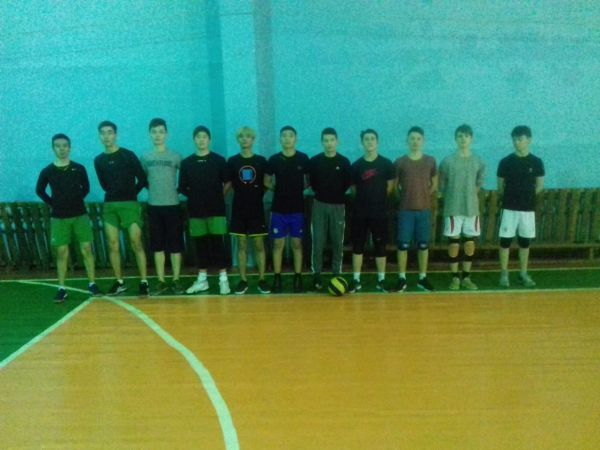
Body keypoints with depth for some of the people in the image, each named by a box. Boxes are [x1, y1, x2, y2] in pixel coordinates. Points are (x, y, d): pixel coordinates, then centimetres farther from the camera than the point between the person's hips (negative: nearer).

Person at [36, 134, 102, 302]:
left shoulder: (79, 169, 0)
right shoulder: (47, 171, -2)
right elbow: (39, 191, 12)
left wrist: (76, 201, 6)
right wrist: (52, 204, 4)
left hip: (80, 215, 0)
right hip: (59, 218, 0)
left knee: (86, 249, -1)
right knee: (62, 252, 2)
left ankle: (92, 284, 8)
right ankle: (61, 289, 10)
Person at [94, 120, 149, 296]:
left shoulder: (128, 155, -1)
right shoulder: (98, 160, 11)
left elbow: (142, 179, 0)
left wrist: (131, 194, 5)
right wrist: (114, 194, 10)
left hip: (129, 204, -4)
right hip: (109, 205, 4)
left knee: (136, 243, -9)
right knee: (113, 245, 3)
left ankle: (144, 282, -4)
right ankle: (119, 282, 13)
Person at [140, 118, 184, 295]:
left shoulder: (175, 157, -2)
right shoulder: (145, 158, 5)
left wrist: (178, 190, -2)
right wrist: (154, 189, 5)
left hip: (172, 206, -2)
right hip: (154, 206, 2)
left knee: (175, 245, 1)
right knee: (158, 246, 6)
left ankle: (176, 280, 9)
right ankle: (161, 281, 13)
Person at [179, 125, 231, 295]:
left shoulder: (219, 160, 1)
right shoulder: (186, 163, 5)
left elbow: (228, 183, 5)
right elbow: (182, 188, 9)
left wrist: (218, 196, 1)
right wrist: (195, 196, 2)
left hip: (216, 210, -2)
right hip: (196, 211, 2)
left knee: (217, 243, -3)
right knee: (200, 244, 7)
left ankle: (223, 278, 4)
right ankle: (202, 279, 17)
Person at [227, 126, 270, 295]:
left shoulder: (261, 161, 2)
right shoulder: (232, 161, 4)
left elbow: (267, 183, 8)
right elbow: (228, 184, 10)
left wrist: (259, 194, -4)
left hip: (256, 208, -1)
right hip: (239, 208, 1)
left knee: (259, 244, 3)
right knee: (241, 245, 6)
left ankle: (262, 279, 11)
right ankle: (243, 280, 13)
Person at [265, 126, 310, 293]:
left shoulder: (303, 158, -1)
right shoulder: (274, 160, -1)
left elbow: (309, 181, 9)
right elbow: (267, 181, 10)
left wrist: (298, 189, -2)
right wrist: (280, 189, 0)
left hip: (297, 208, 0)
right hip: (278, 209, 0)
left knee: (297, 243, 6)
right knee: (278, 243, 5)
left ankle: (298, 277, 15)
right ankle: (277, 278, 14)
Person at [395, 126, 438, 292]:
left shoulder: (430, 161, 5)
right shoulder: (400, 162, -1)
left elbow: (434, 184, 14)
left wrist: (424, 196, 6)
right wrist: (405, 197, 3)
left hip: (424, 210, 2)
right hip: (405, 210, -2)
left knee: (423, 244, 6)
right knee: (403, 244, -1)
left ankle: (422, 278, 17)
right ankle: (402, 279, 9)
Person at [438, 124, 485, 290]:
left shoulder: (478, 161, 4)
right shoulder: (447, 161, -4)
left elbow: (479, 182, 16)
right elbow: (441, 184, 3)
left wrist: (470, 195, 11)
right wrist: (451, 197, 5)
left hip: (472, 208, 3)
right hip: (453, 209, -3)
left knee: (470, 242, 6)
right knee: (454, 241, 1)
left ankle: (466, 277, 17)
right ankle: (455, 278, 11)